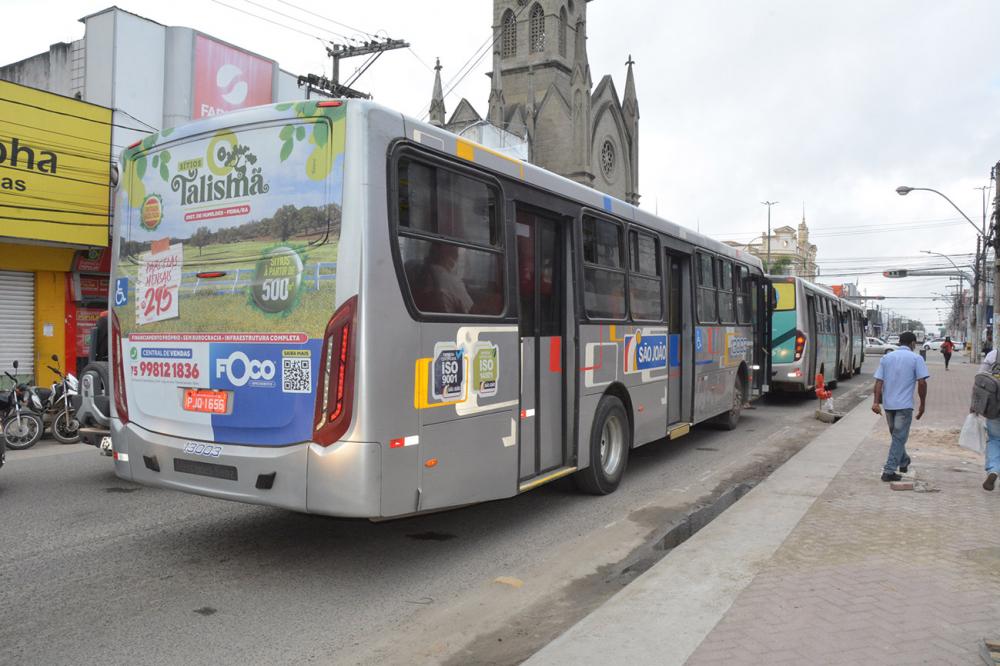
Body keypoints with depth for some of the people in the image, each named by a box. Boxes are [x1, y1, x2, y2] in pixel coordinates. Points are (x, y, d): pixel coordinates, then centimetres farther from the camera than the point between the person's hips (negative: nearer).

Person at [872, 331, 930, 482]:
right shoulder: (916, 358, -2)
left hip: (888, 404, 5)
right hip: (904, 405, -5)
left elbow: (878, 381, 2)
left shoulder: (886, 358, 10)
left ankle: (904, 462, 37)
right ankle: (889, 471, -4)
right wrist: (922, 404, 1)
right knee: (899, 438, 0)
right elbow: (922, 383, -8)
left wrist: (876, 402, -1)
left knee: (896, 436, 21)